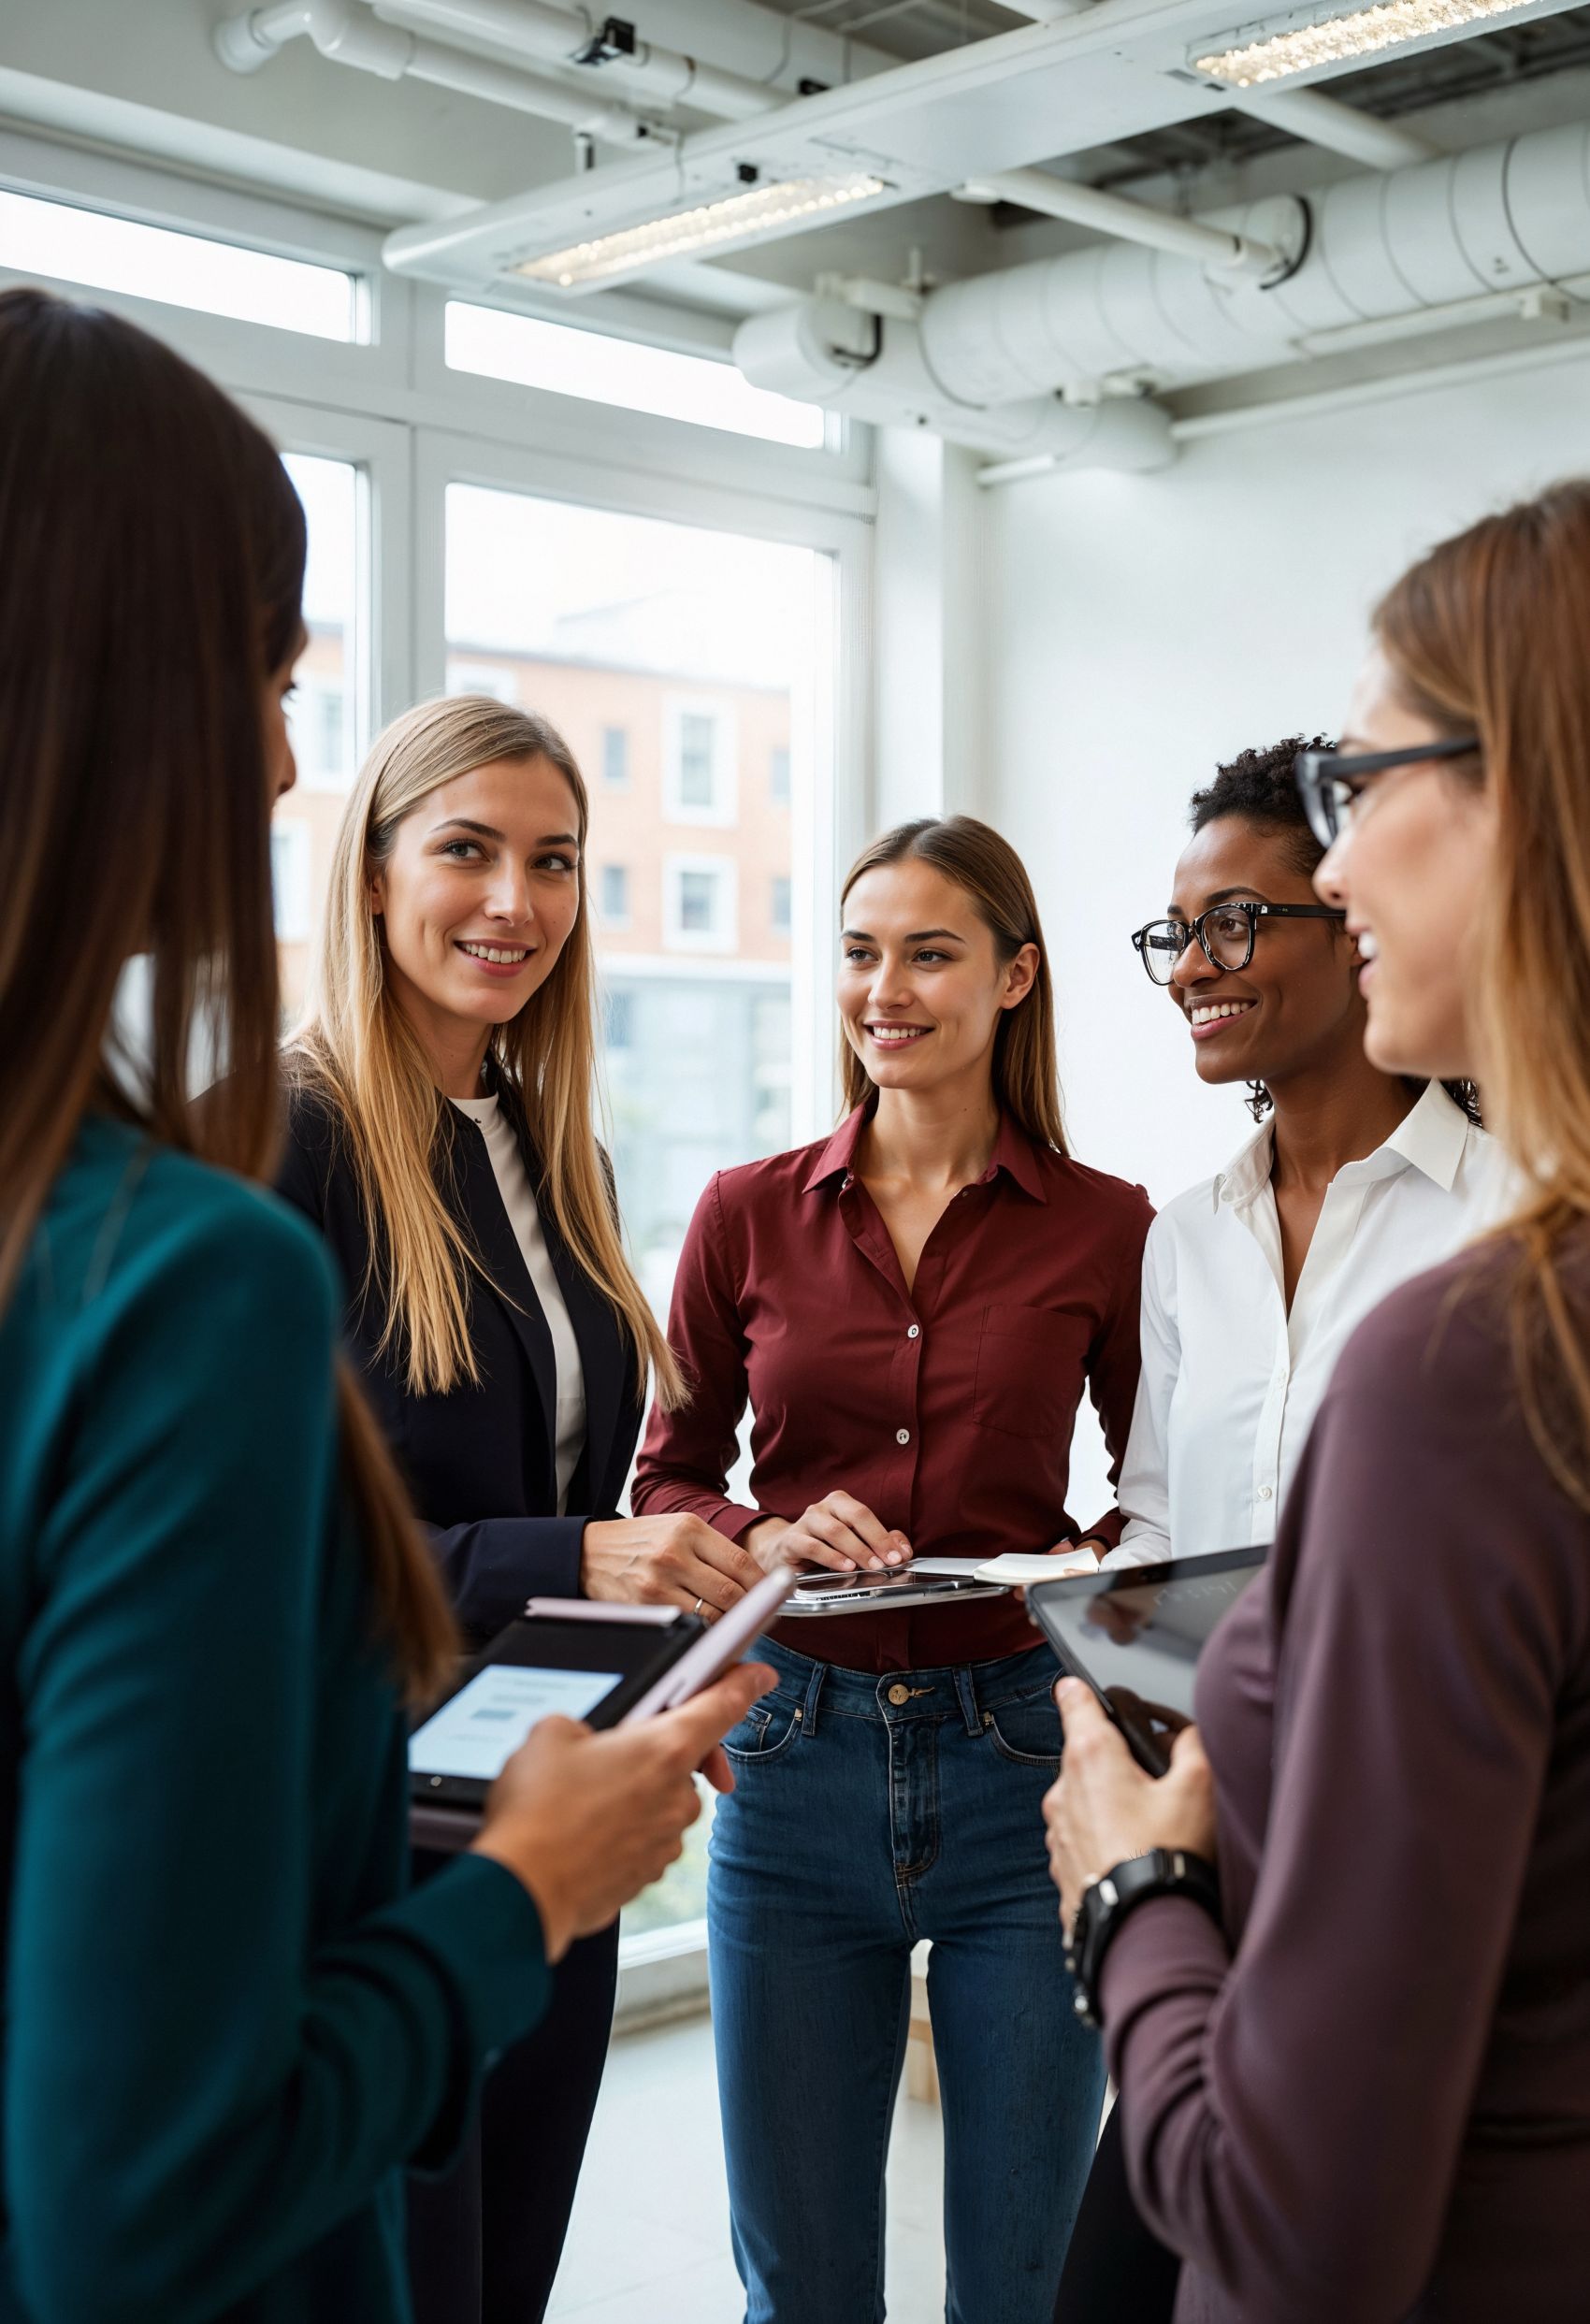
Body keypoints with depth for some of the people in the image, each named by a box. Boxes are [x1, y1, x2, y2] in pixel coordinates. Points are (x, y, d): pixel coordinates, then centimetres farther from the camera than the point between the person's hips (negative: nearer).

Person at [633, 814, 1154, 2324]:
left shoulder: (1102, 1228, -1)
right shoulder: (750, 1213, 3)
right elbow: (665, 1479, 8)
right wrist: (767, 1537, -12)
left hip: (1016, 1757, -1)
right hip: (798, 1754, 1)